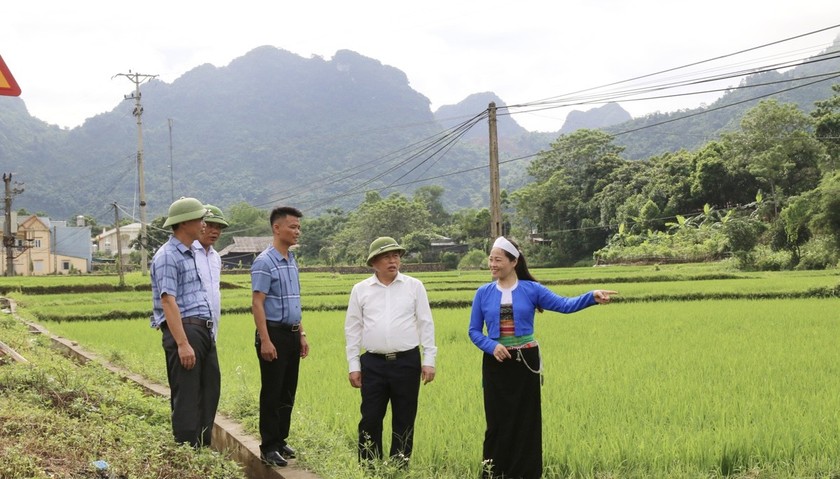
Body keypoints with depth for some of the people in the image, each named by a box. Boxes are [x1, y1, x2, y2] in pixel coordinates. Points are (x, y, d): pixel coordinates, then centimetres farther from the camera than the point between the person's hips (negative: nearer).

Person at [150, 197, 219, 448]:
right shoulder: (167, 257, -12)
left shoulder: (191, 253, 18)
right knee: (186, 396, -4)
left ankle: (203, 446, 23)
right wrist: (182, 343, -24)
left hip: (204, 329, 10)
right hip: (183, 330, -10)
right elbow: (168, 302, -19)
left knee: (209, 391, 13)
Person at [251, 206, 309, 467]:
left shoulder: (292, 261, 14)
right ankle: (269, 447, 6)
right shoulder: (265, 262, -12)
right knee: (272, 394, -2)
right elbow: (257, 303, -16)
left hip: (291, 333, 8)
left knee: (288, 393, 12)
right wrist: (265, 340, -21)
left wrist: (301, 334, 18)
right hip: (274, 333, -8)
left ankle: (281, 440, 22)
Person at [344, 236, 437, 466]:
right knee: (370, 419, 1)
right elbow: (352, 329, 8)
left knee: (404, 420, 6)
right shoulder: (360, 290, 5)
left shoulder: (414, 286, 3)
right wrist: (353, 366, 4)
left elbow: (426, 324, 4)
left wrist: (429, 360, -2)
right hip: (373, 363, 1)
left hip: (407, 362, 0)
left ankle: (400, 468, 16)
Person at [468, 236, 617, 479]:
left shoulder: (531, 289, -2)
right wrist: (491, 346, -15)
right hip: (495, 364, 1)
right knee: (497, 422, 4)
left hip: (525, 362, -1)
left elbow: (564, 304, -12)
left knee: (527, 422, 5)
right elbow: (474, 331, 4)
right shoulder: (483, 293, 2)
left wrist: (593, 296, -28)